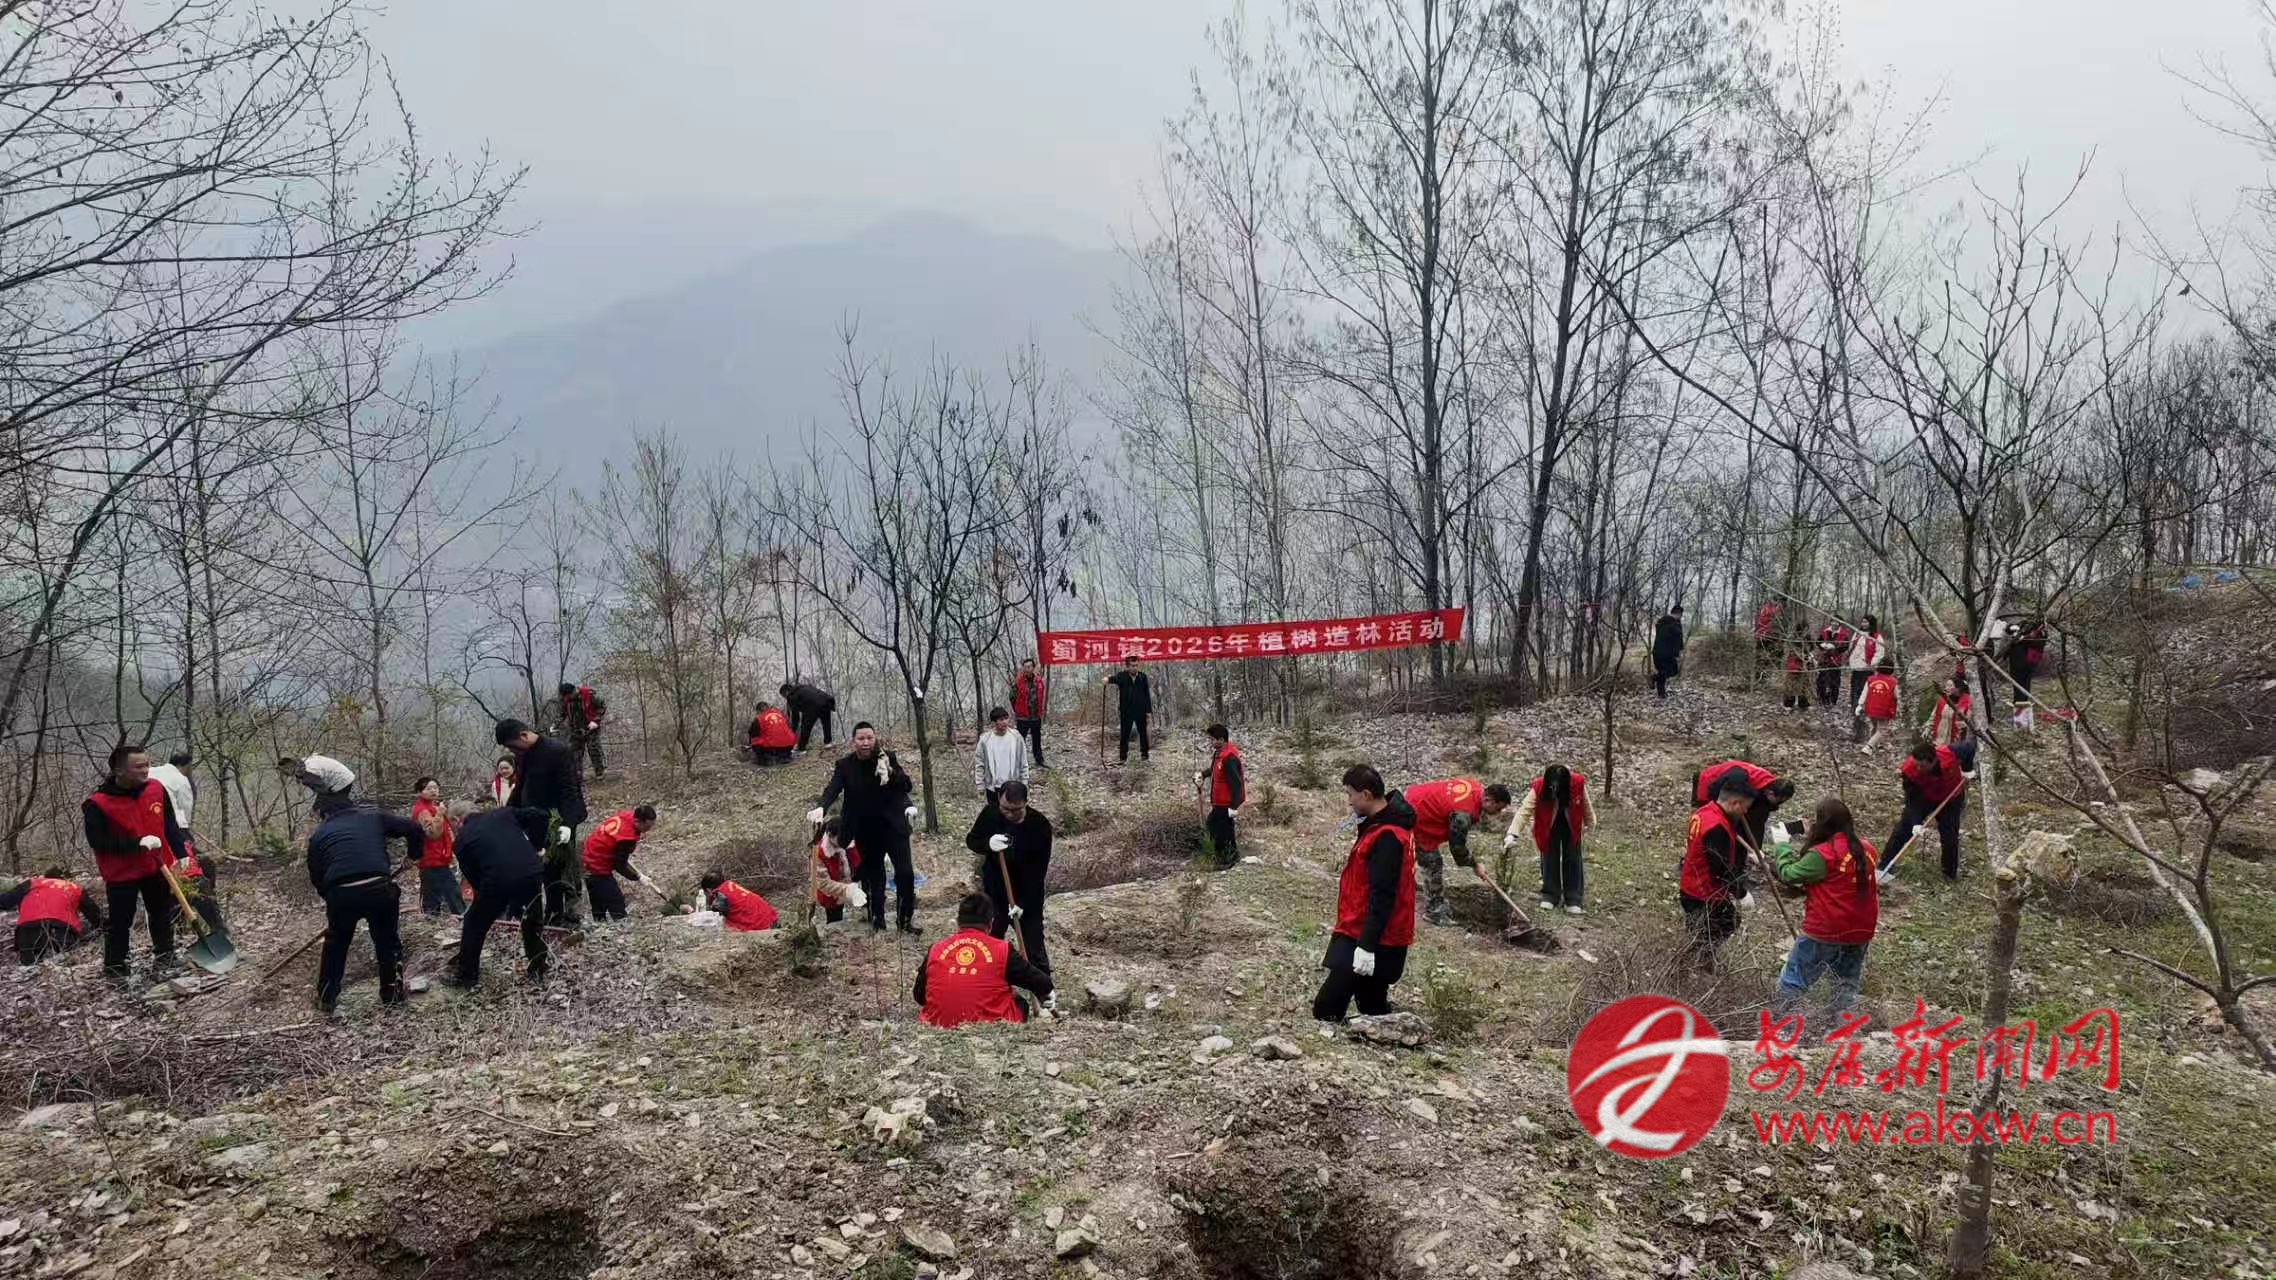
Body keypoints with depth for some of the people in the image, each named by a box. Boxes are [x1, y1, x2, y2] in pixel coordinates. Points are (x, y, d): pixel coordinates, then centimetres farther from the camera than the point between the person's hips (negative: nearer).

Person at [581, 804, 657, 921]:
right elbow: (620, 866, -17)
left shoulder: (626, 814, -6)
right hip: (598, 870, -10)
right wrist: (638, 877, -6)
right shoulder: (627, 837, -30)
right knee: (617, 907, -7)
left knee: (599, 908, 18)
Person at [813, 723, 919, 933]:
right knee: (872, 877, 10)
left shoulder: (888, 758, -5)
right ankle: (877, 919, 23)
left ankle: (906, 919, 4)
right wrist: (821, 807, -39)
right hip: (866, 831, 1)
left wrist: (890, 772, -24)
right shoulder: (845, 765, -5)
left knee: (905, 872, -8)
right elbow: (832, 788, -18)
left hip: (893, 825, -1)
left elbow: (907, 786, -5)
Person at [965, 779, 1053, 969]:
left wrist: (1023, 902, -25)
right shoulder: (990, 813, -15)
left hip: (1028, 895, -3)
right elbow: (971, 840, -2)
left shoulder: (1040, 826, -24)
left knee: (1033, 946, 2)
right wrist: (988, 844, -26)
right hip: (993, 891, 3)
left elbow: (1038, 871, -20)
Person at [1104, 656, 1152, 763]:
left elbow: (1147, 694, 3)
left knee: (1143, 733, 10)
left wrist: (1148, 710, 1)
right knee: (1125, 734, 4)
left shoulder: (1142, 676, -1)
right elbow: (1115, 678, -30)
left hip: (1141, 711, 1)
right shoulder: (1122, 676, -6)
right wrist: (1108, 679, -54)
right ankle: (1124, 758, 11)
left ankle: (1145, 755, 23)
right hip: (1126, 712, -1)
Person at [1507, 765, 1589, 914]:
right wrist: (1513, 834, -52)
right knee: (1549, 857, 2)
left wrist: (1589, 822, 7)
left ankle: (1573, 899, 9)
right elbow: (1525, 810, -41)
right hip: (1549, 825, -1)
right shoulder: (1538, 788, -36)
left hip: (1571, 825, 1)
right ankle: (1550, 895, 15)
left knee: (1572, 859, 2)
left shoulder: (1578, 784, -31)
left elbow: (1585, 804, -10)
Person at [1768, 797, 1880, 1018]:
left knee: (1791, 984, 6)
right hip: (1861, 933, 6)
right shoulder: (1866, 850, 2)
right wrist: (1812, 844, 11)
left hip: (1824, 933, -6)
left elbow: (1789, 874, -7)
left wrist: (1781, 850, 10)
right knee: (1847, 987, 20)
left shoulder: (1821, 855, -17)